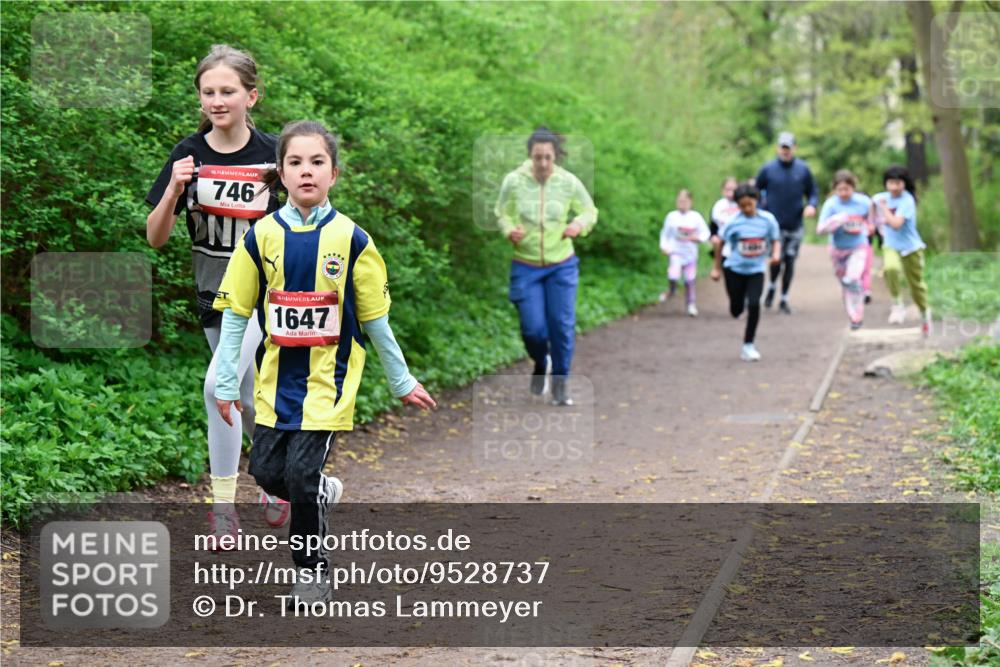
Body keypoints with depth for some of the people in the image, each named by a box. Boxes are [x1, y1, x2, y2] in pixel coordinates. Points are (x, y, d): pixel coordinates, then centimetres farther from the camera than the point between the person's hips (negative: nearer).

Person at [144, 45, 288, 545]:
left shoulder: (272, 153, -10)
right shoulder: (189, 155, -4)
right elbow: (156, 238, -6)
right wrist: (174, 190, -21)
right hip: (213, 292, 4)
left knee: (219, 383, -21)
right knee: (247, 399, 15)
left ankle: (222, 501, -5)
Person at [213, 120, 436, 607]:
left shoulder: (350, 238, -5)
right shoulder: (261, 236, -2)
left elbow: (375, 317, 3)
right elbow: (235, 313, 2)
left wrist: (401, 381, 8)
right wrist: (226, 383, 0)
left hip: (327, 378, -3)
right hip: (276, 378, 3)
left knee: (301, 472, -10)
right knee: (266, 471, 2)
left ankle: (312, 571, 9)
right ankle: (323, 494, 34)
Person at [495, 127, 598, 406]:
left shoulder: (568, 182, -8)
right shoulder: (514, 181, -11)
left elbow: (589, 211, 6)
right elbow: (502, 214, 3)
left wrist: (579, 225, -15)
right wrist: (510, 231, -18)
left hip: (562, 266, 1)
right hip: (526, 267, 0)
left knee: (562, 326, -1)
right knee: (533, 328, -4)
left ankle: (560, 382, 18)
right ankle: (541, 364, 31)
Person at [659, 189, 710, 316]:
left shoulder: (696, 217, -2)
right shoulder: (672, 216, -1)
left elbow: (706, 233, 2)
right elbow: (665, 233, 8)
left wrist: (696, 238, -17)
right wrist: (664, 246, -5)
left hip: (690, 253, 1)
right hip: (676, 252, -1)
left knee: (689, 280, 5)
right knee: (673, 276, -21)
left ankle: (691, 304, 20)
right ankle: (672, 290, 10)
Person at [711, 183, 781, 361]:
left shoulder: (767, 219, -8)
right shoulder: (733, 222, -12)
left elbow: (776, 240, 4)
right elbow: (720, 243, 0)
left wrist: (776, 253, -18)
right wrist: (717, 268, 4)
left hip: (756, 270, 0)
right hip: (735, 269, 0)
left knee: (754, 305, -17)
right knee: (736, 310, 6)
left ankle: (748, 345, -4)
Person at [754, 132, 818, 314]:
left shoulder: (803, 169, 3)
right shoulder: (768, 169, 0)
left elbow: (812, 192, 10)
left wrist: (811, 205, -9)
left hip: (795, 225, 2)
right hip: (774, 224, -2)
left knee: (789, 262, 6)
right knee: (776, 260, -15)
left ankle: (784, 299, 19)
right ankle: (772, 287, 15)